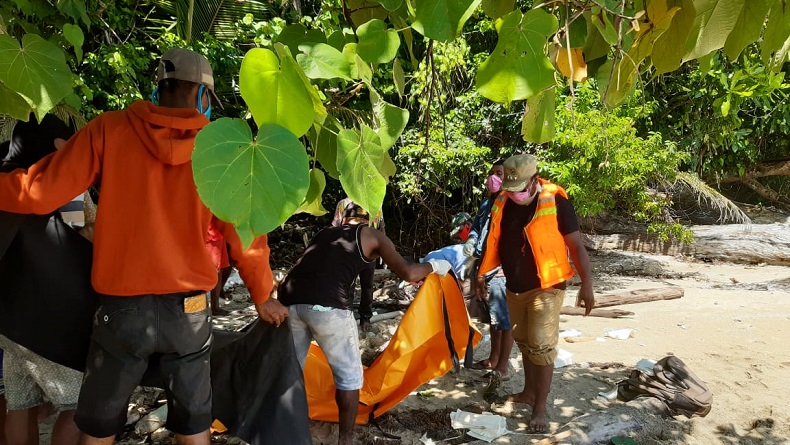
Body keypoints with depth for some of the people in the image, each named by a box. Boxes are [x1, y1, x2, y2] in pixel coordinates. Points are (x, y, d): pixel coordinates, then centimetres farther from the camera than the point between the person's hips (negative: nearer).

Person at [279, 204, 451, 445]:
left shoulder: (325, 233, 30)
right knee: (349, 376, 14)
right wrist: (433, 266, 26)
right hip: (326, 305, -5)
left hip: (289, 301, 6)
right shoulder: (372, 236, 15)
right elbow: (408, 273, 9)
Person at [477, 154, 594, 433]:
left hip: (545, 287, -5)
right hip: (514, 287, 6)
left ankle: (540, 407, 8)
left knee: (541, 346, -3)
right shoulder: (503, 204, 0)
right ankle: (529, 392, 34)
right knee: (524, 343, 17)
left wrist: (587, 283, -17)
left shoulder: (555, 202, -15)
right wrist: (481, 275, 10)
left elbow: (576, 245, -12)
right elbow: (494, 243, 10)